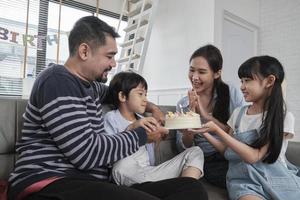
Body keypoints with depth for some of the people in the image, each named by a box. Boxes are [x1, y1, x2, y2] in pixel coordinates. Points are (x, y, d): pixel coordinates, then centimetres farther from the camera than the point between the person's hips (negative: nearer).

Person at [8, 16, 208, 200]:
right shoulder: (57, 81, -13)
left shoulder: (89, 84, 14)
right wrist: (142, 135, -8)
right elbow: (87, 153, -21)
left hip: (91, 182, 8)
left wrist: (150, 106, 20)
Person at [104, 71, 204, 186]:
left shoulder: (143, 120, 21)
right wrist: (131, 128, -23)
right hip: (130, 177, -5)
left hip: (150, 172, 6)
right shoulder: (111, 117, 1)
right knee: (122, 165, -40)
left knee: (195, 152, 0)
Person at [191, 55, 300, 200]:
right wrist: (204, 131, -4)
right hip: (245, 180, 1)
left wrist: (217, 129, -19)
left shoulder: (283, 117, -6)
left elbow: (253, 156, -15)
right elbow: (227, 150, 10)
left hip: (276, 179, 0)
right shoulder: (238, 113, 7)